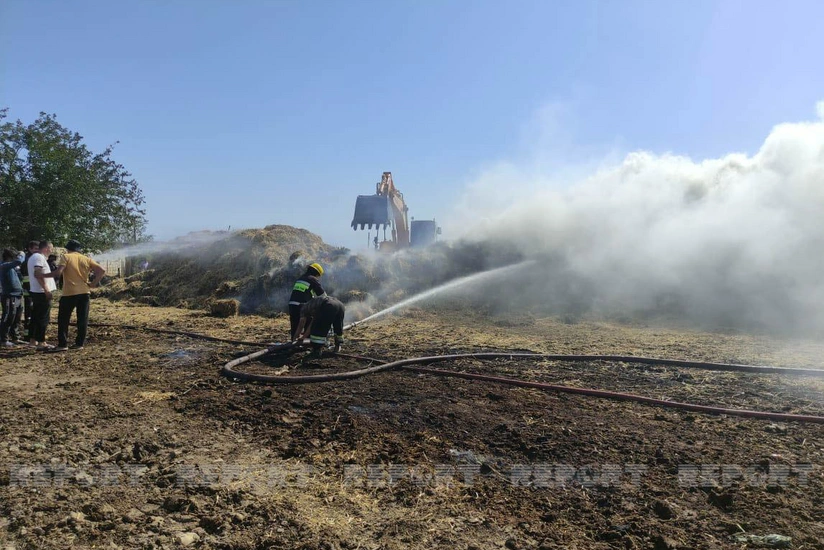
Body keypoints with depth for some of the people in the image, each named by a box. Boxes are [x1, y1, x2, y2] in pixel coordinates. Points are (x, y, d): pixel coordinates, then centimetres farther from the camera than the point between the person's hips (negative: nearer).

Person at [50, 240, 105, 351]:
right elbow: (102, 271, 1)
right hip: (84, 292, 3)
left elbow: (58, 272, -14)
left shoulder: (66, 257, -1)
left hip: (69, 293, -3)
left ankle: (62, 344, 4)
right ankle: (79, 343, 10)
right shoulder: (86, 259, 9)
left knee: (63, 319, 6)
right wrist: (93, 284, 4)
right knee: (82, 320, 7)